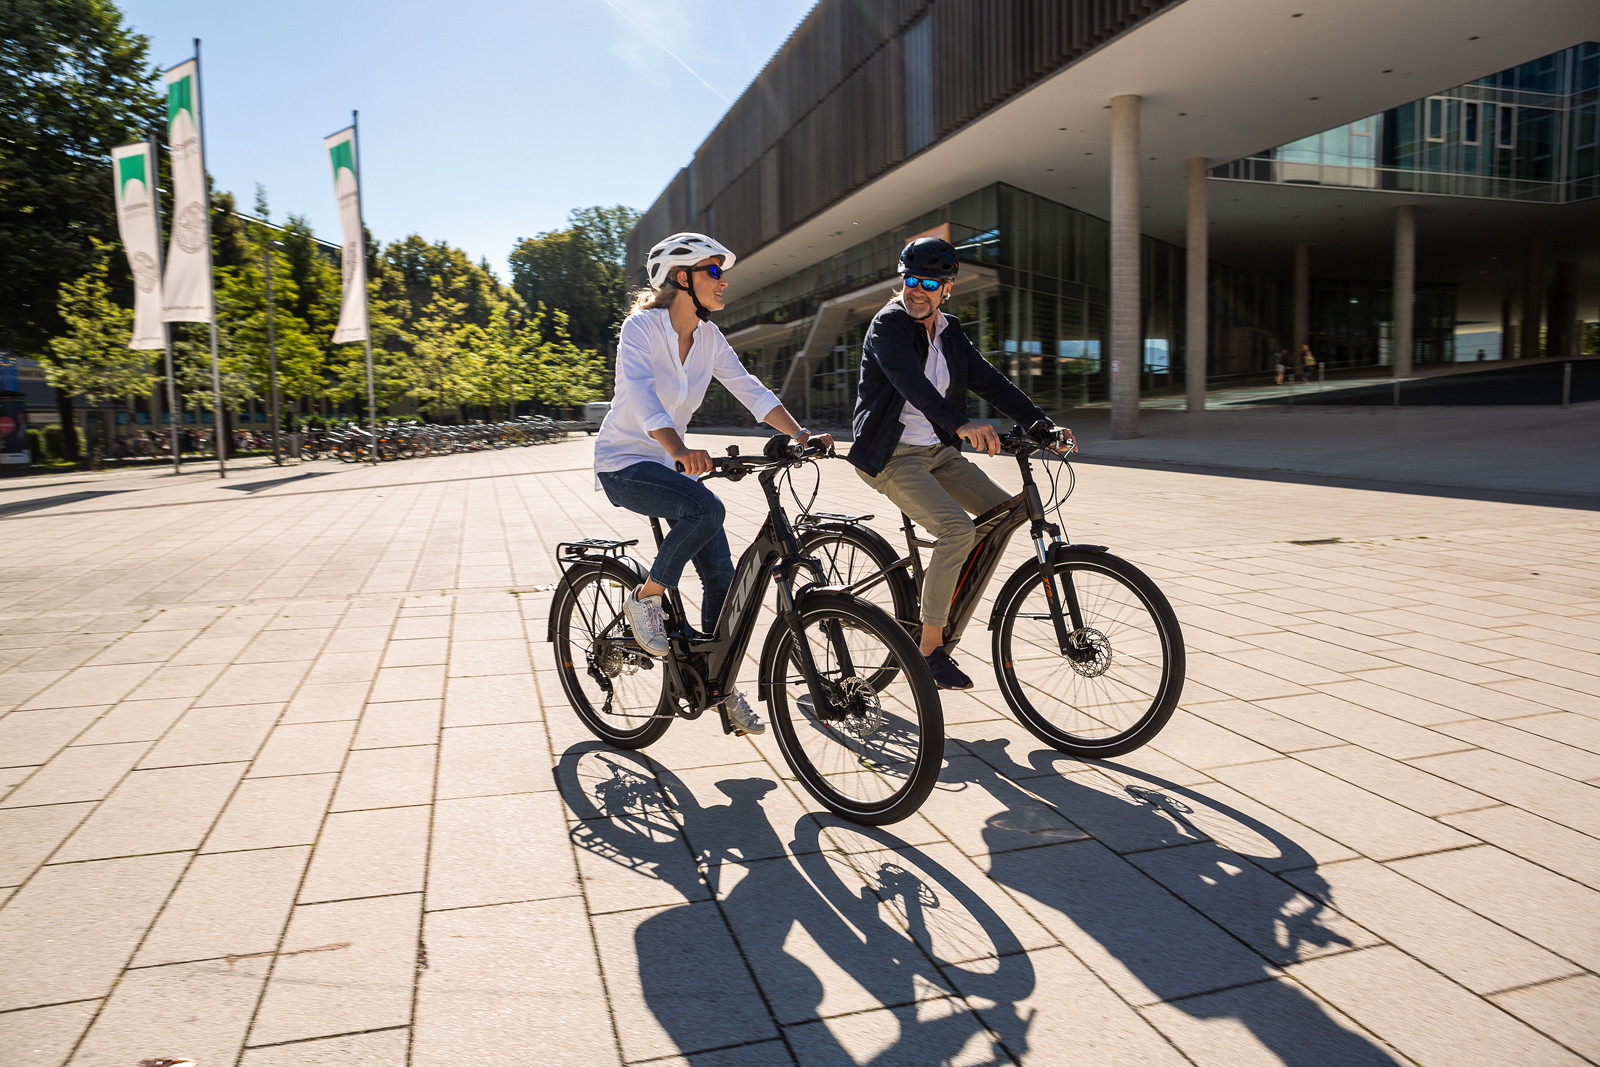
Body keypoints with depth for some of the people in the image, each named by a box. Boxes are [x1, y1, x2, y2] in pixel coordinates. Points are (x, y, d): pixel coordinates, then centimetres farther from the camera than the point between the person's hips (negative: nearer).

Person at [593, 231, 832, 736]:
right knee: (706, 507, -35)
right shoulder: (641, 326, -17)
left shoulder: (709, 336, 3)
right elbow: (641, 395, -33)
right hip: (624, 464, -7)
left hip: (670, 462, 7)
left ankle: (720, 685, 12)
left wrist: (801, 436, -16)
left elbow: (749, 389, -3)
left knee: (721, 575, -3)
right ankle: (646, 598, -12)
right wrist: (680, 450, -51)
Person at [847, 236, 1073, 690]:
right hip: (892, 456, -8)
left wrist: (1041, 423, -6)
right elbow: (910, 381, -29)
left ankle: (947, 604, 12)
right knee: (958, 530, -24)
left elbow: (991, 381, 7)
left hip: (937, 450, 8)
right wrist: (961, 424, -45)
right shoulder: (888, 326, -11)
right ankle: (928, 649, -14)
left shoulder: (950, 333, 12)